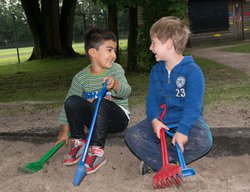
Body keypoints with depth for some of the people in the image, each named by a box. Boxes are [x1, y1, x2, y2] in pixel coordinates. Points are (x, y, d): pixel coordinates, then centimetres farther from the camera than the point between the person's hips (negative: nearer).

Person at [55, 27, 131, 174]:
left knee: (99, 103, -34)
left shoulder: (116, 69, -7)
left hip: (119, 117, -3)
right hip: (96, 120, 3)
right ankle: (79, 143, -8)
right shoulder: (81, 77, -4)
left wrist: (116, 84, -44)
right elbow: (67, 104, 0)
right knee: (72, 101, -20)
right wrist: (64, 129, -4)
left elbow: (126, 92, -22)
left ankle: (97, 151, -30)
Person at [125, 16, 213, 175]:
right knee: (132, 135, -17)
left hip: (187, 119, -4)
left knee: (204, 140, -34)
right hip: (161, 119, 5)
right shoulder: (156, 70, 7)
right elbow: (152, 98, 2)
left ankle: (155, 160, -26)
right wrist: (154, 119, -18)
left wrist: (182, 129, -32)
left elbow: (193, 105, -20)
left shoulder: (193, 71, -13)